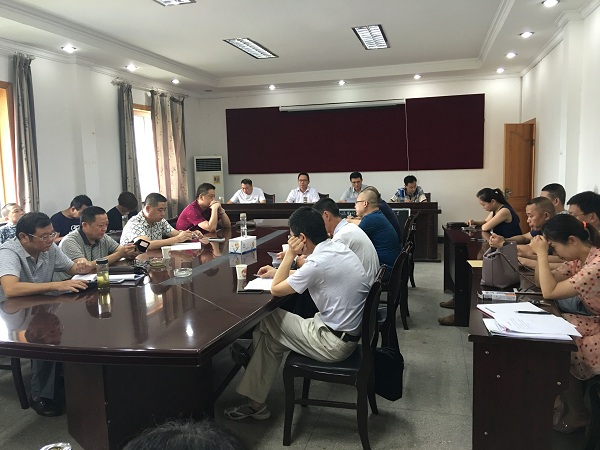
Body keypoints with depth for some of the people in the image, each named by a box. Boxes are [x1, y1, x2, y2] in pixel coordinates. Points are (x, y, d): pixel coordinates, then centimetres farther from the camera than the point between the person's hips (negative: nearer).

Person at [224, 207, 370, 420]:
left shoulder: (319, 262, -25)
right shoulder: (336, 247, 2)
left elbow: (276, 289, -12)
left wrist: (290, 254, -6)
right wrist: (278, 272, 24)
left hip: (334, 342, -9)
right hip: (348, 329, 9)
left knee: (267, 322, 5)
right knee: (269, 329, 14)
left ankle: (255, 402, 18)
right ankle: (255, 401, 22)